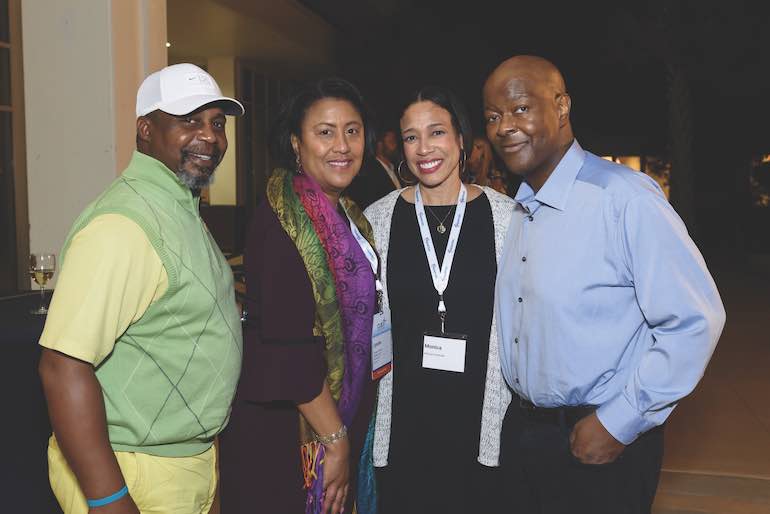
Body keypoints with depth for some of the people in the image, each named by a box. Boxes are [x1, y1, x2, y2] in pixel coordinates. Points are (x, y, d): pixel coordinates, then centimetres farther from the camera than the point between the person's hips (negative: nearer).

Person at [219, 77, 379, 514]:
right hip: (284, 427, -8)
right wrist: (335, 439, -18)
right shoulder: (282, 218, -19)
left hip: (342, 418, 8)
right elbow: (289, 344, -24)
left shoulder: (349, 215, 8)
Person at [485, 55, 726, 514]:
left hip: (603, 442, -7)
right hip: (522, 427, 7)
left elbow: (695, 321, -21)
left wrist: (619, 424, -17)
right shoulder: (517, 210, 4)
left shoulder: (624, 198, -21)